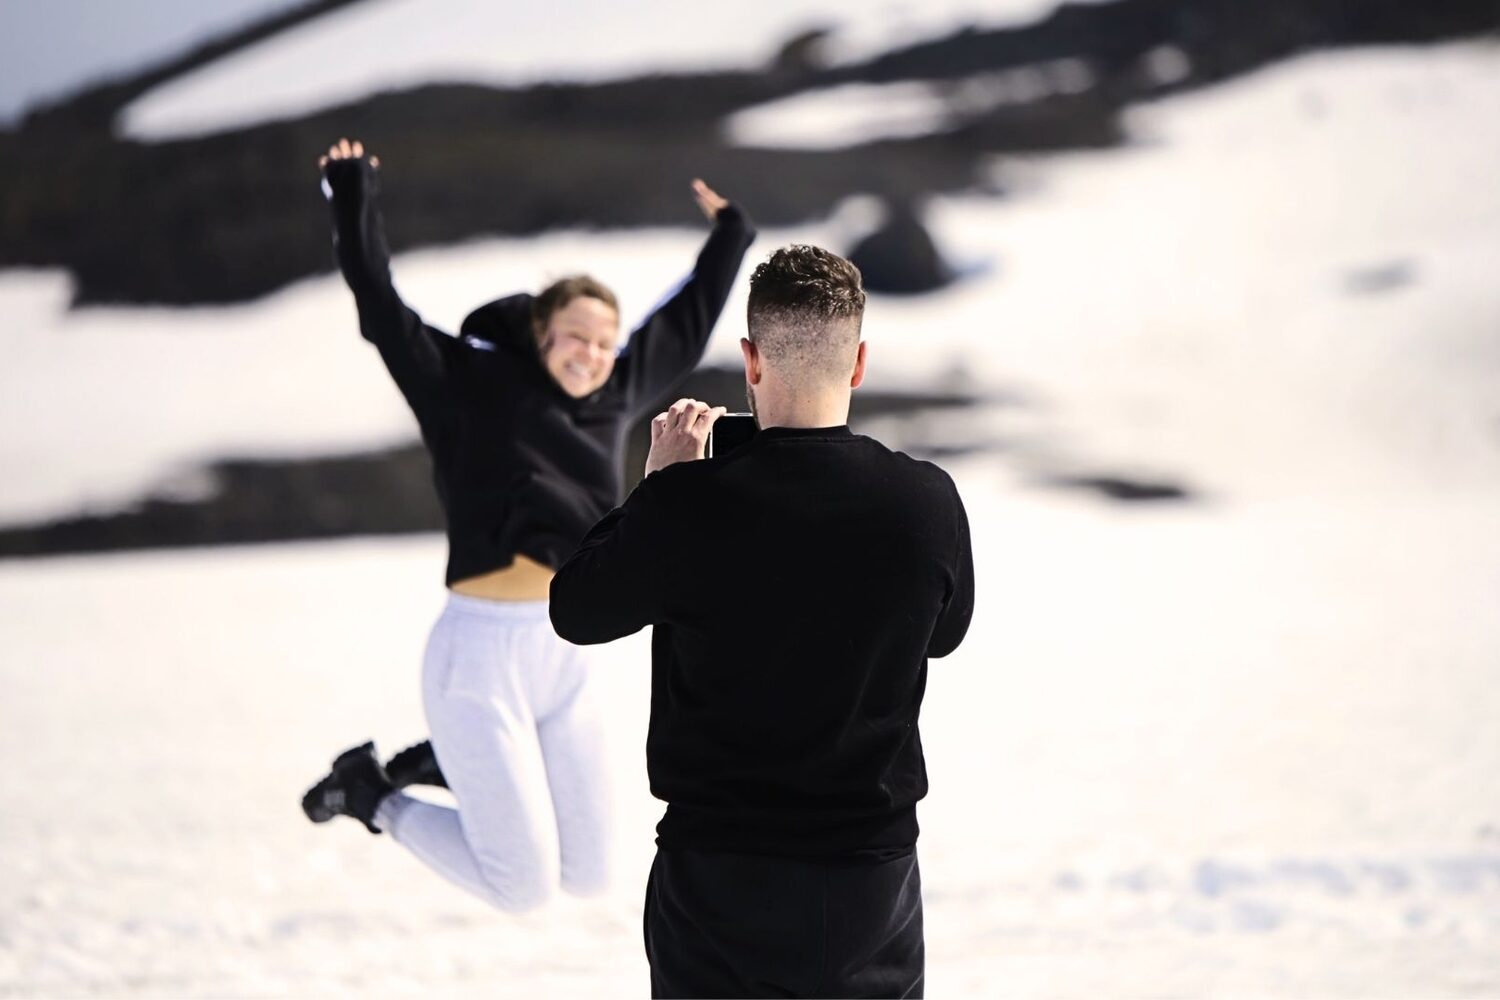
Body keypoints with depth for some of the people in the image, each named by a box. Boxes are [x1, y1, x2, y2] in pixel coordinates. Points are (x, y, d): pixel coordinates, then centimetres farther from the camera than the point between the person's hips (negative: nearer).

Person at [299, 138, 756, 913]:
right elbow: (381, 307, -8)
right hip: (481, 655, -7)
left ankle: (441, 766, 25)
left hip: (566, 659, 7)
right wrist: (353, 202, -14)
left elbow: (685, 326, 26)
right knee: (522, 885, -7)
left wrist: (728, 238, 34)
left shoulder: (615, 397, 11)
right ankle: (374, 796, 15)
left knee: (586, 875, 10)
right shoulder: (469, 384, -4)